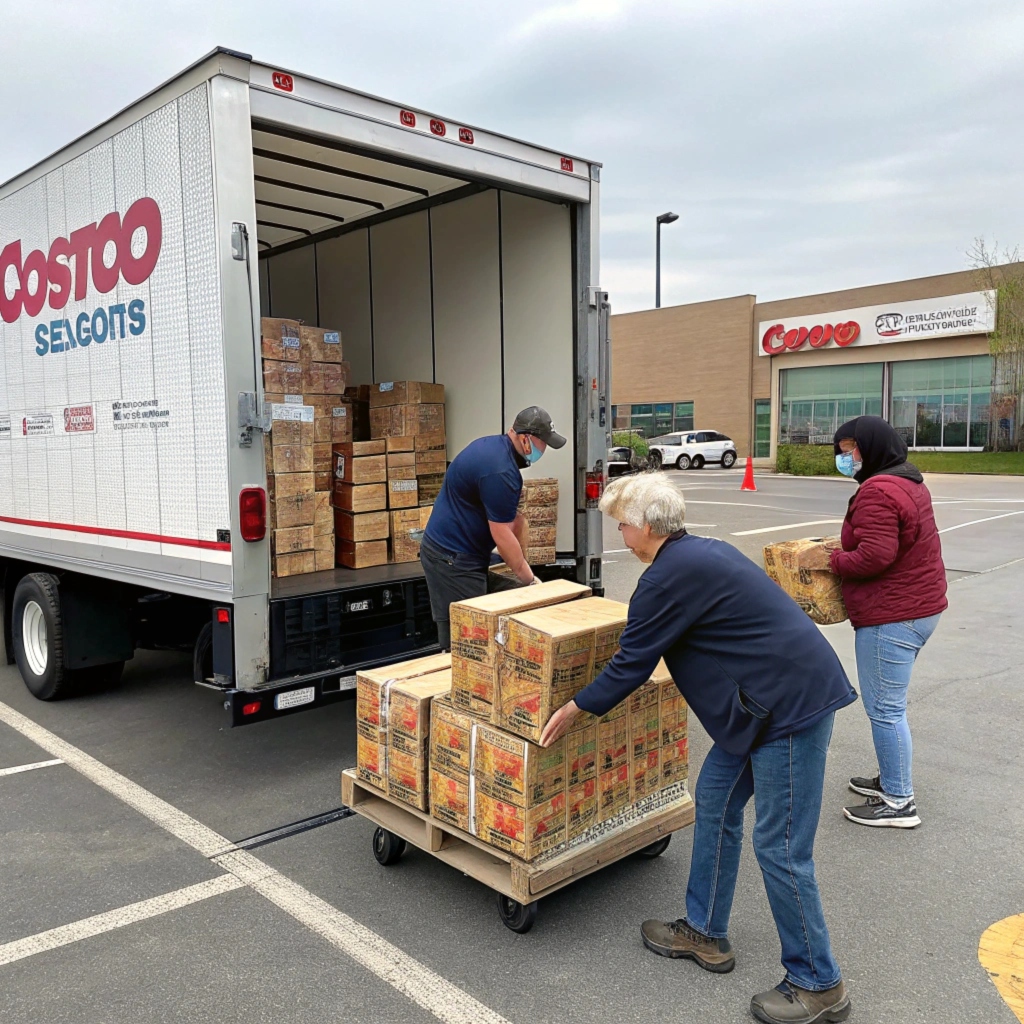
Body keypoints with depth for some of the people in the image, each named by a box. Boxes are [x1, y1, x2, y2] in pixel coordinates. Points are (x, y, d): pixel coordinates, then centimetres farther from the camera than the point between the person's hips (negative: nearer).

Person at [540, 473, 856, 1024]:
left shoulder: (668, 577, -16)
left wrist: (575, 708, 5)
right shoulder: (704, 552, 14)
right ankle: (706, 934, 32)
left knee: (780, 847, -1)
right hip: (771, 698, 11)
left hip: (790, 705, -11)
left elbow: (631, 664, -9)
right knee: (715, 801, 18)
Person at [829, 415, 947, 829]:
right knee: (890, 704, 21)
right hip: (922, 607, 11)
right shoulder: (909, 483, 14)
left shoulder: (877, 491, -20)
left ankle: (899, 803, 8)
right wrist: (844, 552, 12)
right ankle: (891, 779, 33)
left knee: (884, 709, -2)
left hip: (891, 616, -11)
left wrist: (831, 560, -12)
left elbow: (874, 556, -27)